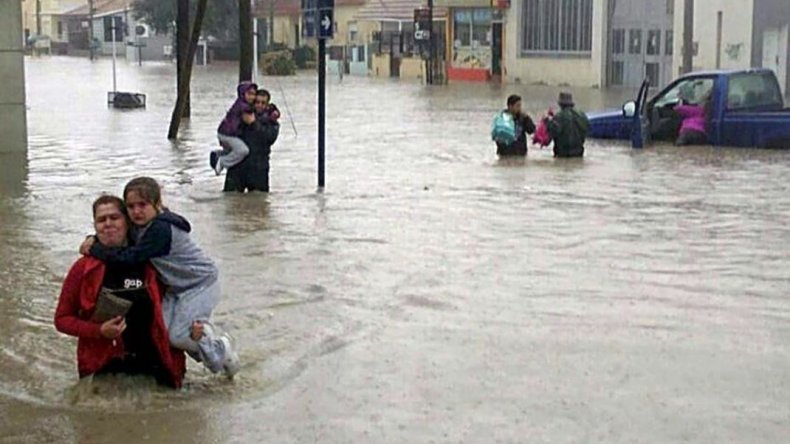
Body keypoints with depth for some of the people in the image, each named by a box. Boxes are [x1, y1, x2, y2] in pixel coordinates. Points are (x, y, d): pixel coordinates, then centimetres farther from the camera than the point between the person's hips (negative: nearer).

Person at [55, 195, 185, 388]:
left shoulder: (147, 263, 4)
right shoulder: (84, 268, -2)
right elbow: (62, 318, 1)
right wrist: (99, 331, -14)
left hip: (153, 366, 2)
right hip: (104, 369, -2)